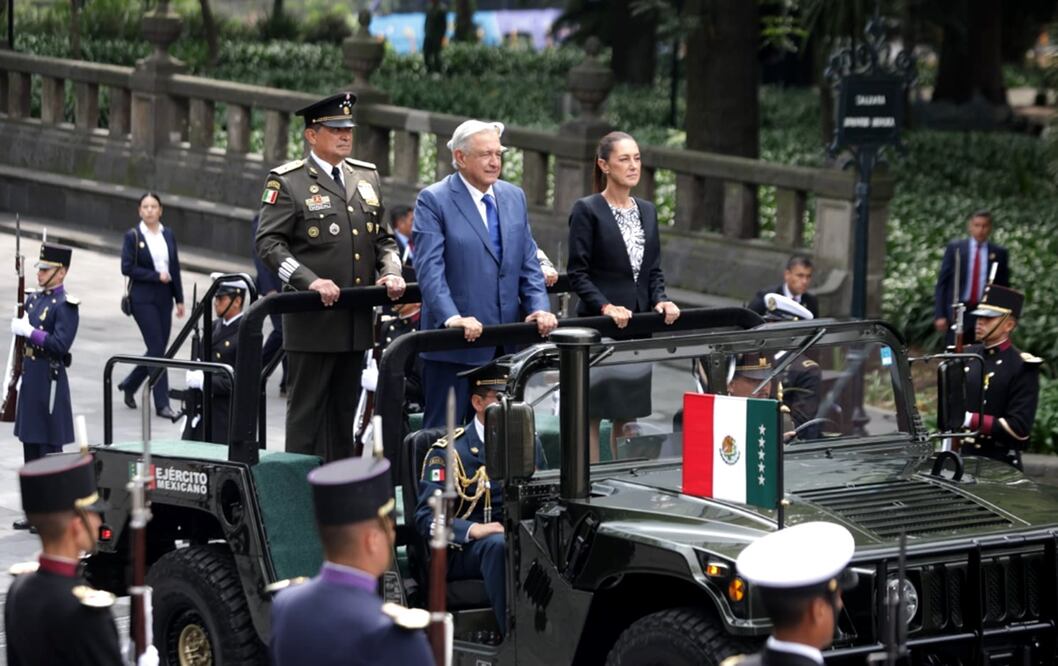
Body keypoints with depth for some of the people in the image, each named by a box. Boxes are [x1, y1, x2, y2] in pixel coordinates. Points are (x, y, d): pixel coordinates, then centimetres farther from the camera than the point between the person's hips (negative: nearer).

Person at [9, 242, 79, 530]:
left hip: (49, 382, -8)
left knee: (49, 448, -3)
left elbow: (61, 344, -22)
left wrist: (30, 331, -23)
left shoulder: (66, 305, -12)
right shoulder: (34, 298, 11)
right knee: (30, 446, 12)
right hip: (30, 377, 8)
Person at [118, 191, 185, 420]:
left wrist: (179, 299, 8)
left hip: (164, 298, 5)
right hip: (142, 298, -5)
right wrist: (156, 276, -14)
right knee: (157, 349, -8)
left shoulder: (168, 234, 9)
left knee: (158, 349, 9)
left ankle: (129, 384, 31)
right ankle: (162, 404, -4)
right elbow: (127, 268, -10)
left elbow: (175, 267, 11)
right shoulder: (133, 236, -5)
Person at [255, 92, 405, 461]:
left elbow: (382, 238, 20)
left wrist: (391, 272, -1)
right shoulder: (287, 182, -4)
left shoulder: (367, 176, 15)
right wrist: (309, 281, -22)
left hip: (356, 320, 6)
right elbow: (268, 243, -10)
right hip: (311, 319, -6)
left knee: (344, 410, 11)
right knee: (307, 410, -2)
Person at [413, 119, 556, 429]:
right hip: (455, 344, -5)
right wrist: (451, 318, -27)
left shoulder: (515, 197, 13)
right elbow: (429, 268, -14)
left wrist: (539, 309, -3)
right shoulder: (433, 201, -5)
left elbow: (528, 262, 13)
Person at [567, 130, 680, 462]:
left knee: (629, 413, 8)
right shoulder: (587, 210, -6)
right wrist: (606, 307, -20)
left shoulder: (647, 211, 13)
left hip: (638, 324, 6)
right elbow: (577, 273, -9)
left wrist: (660, 300, -3)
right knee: (592, 412, -2)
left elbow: (653, 270, 16)